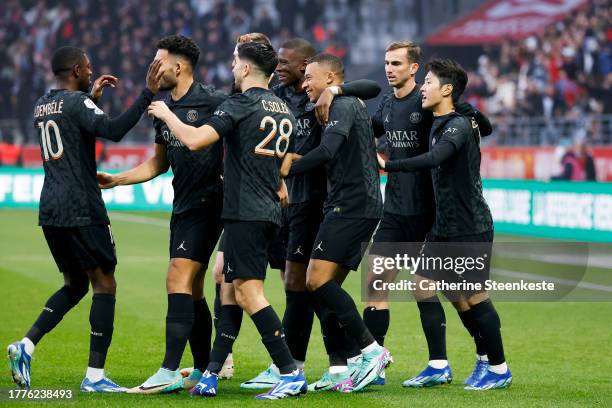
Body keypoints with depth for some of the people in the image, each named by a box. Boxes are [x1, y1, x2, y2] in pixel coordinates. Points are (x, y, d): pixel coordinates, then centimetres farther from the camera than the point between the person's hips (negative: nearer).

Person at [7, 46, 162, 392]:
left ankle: (26, 346, 1)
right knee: (104, 285, -1)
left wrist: (92, 98, 31)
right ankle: (95, 375, -5)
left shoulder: (42, 105, 15)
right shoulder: (77, 102, -10)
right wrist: (148, 94, -26)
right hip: (81, 210, -8)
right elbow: (114, 130, -26)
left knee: (75, 285, 19)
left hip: (50, 211, 8)